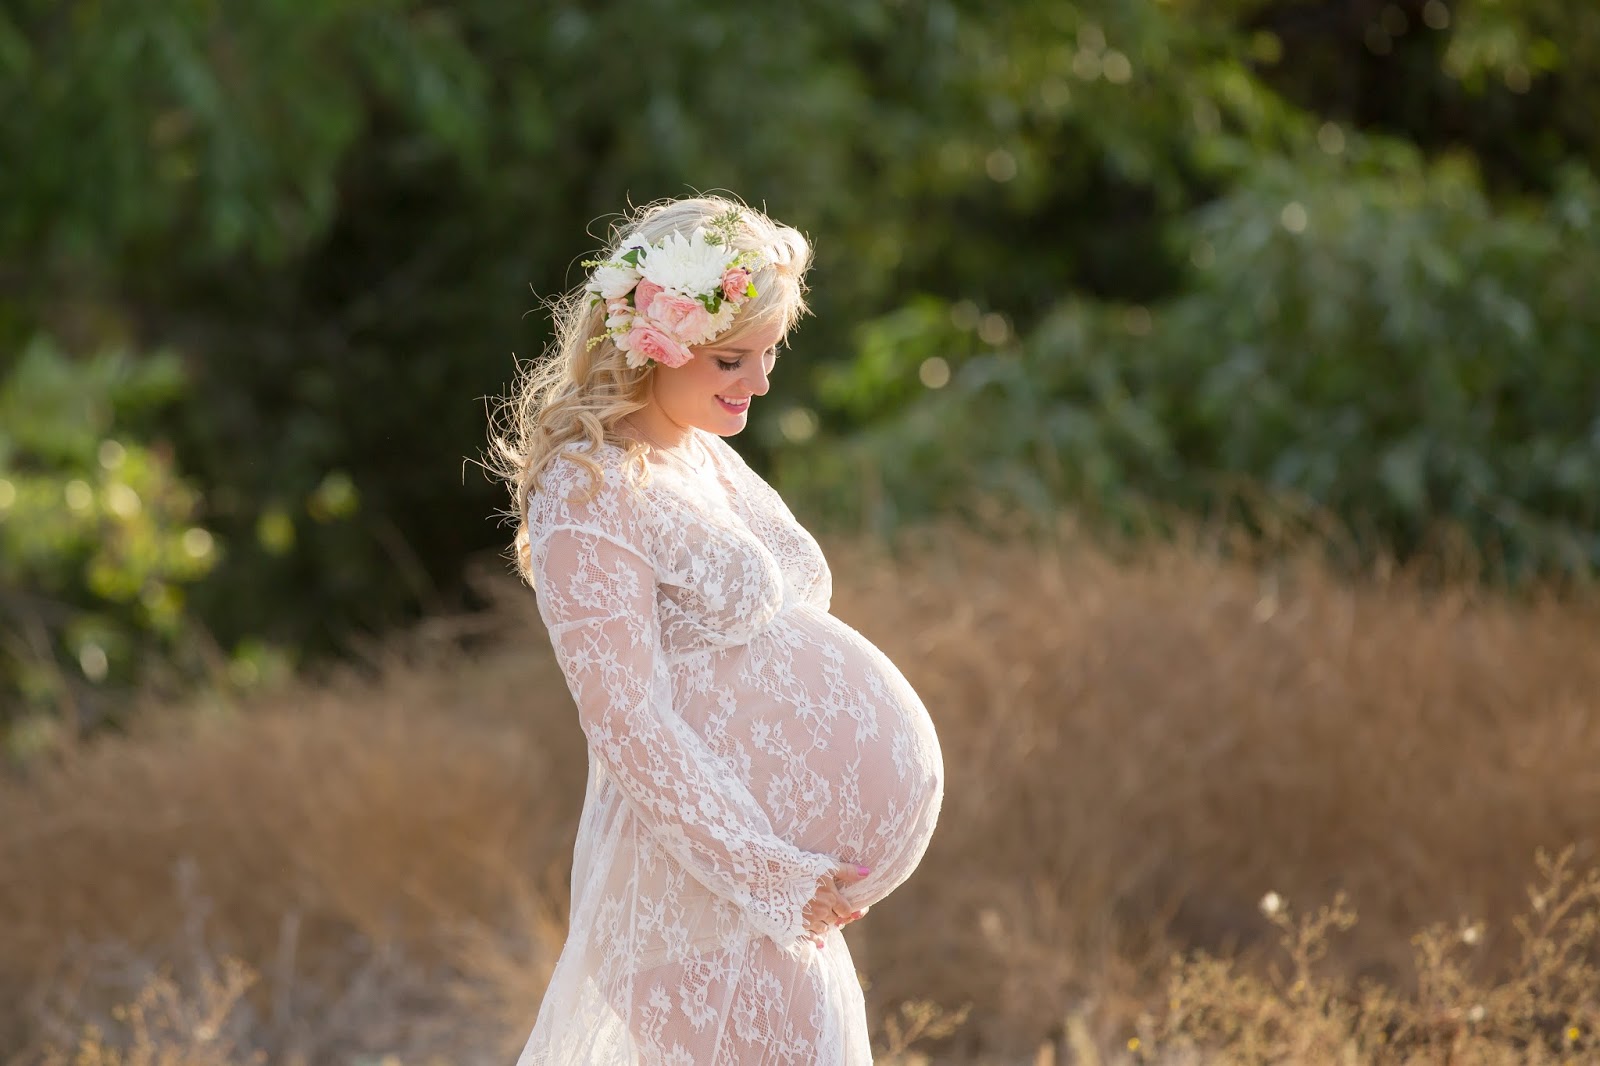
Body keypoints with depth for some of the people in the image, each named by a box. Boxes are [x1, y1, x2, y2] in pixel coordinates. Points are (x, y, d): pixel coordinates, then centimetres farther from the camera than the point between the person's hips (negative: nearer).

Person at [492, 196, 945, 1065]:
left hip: (780, 853, 9)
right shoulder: (589, 494, -16)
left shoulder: (704, 455, 12)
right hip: (697, 879, -9)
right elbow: (626, 724, -19)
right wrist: (770, 874, -19)